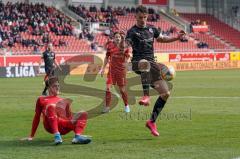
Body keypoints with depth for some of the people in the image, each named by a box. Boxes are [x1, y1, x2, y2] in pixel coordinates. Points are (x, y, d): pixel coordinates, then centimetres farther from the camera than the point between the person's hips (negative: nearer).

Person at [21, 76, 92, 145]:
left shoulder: (64, 101, 33)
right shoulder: (41, 100, 25)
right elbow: (37, 118, 24)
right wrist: (31, 136, 21)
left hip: (64, 127, 4)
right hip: (50, 126, -4)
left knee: (83, 114, -16)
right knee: (51, 106, -32)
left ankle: (78, 137, -42)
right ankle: (56, 135, -50)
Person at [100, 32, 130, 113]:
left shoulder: (124, 47, -4)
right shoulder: (110, 46, 1)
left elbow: (126, 60, -11)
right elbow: (107, 57, 12)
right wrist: (103, 68, 11)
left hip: (121, 69, -1)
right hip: (112, 69, 1)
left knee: (122, 89, 5)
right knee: (108, 88, -10)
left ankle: (126, 106, 25)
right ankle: (107, 107, -3)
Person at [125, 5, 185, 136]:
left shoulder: (151, 29, 15)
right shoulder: (132, 31, -3)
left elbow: (162, 39, 32)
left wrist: (177, 38, 21)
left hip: (151, 64, 6)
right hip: (137, 63, -6)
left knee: (165, 93, -4)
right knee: (145, 63, -45)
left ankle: (152, 121, 8)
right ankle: (146, 95, -49)